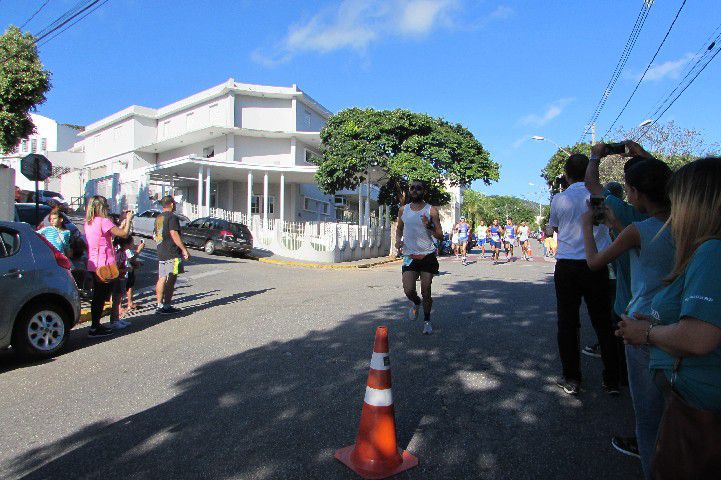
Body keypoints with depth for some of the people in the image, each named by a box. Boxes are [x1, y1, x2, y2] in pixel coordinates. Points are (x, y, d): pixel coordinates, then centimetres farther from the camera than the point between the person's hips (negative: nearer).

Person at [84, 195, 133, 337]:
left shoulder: (88, 223, 12)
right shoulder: (104, 221, -15)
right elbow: (124, 233, -18)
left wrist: (124, 221, 18)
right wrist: (128, 220, -2)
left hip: (93, 264, 9)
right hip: (104, 265, -9)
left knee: (98, 296, 17)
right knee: (101, 296, -2)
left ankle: (95, 325, 25)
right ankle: (95, 328, 2)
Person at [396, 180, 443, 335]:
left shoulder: (431, 210, -2)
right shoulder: (403, 210, 7)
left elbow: (440, 236, -3)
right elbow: (399, 229, 22)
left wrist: (430, 226, -22)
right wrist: (398, 239, 1)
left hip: (428, 256, -2)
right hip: (409, 256, 2)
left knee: (426, 292, 1)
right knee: (408, 290, -12)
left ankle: (427, 320, 25)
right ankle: (415, 303, 25)